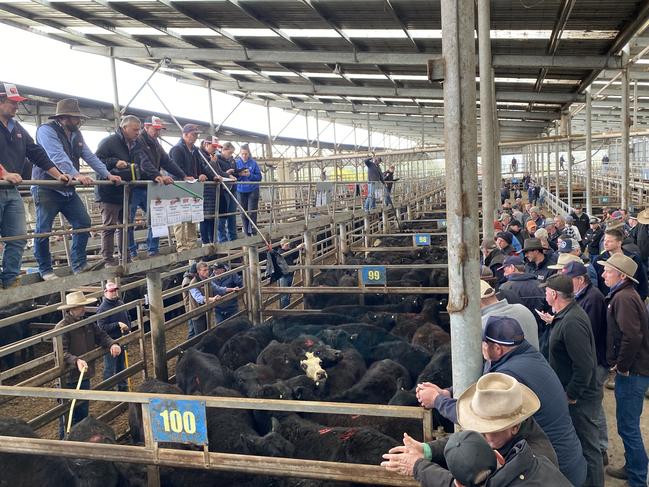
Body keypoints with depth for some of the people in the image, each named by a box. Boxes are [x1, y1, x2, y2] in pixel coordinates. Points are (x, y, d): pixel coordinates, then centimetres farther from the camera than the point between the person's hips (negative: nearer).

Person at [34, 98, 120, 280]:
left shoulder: (76, 134, 11)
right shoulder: (46, 130, -14)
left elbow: (90, 156, 8)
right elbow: (58, 156, -28)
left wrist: (108, 175, -3)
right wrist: (76, 175, -40)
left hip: (68, 189, 8)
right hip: (47, 189, -7)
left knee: (83, 223, 2)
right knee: (43, 230, -3)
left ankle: (79, 264, 12)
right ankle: (45, 270, 11)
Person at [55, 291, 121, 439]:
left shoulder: (88, 323, 6)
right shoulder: (61, 328, -19)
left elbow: (101, 335, 7)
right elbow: (61, 353, -28)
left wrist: (112, 344, -14)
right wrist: (76, 361, -44)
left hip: (85, 376, 8)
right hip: (69, 379, -8)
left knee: (83, 412, 21)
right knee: (68, 416, 2)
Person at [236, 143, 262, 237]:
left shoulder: (253, 163, -2)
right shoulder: (236, 163, 3)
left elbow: (259, 177, -2)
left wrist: (250, 175, -18)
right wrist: (239, 175, -16)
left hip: (252, 190, -2)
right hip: (241, 191, 2)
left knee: (252, 213, -6)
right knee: (243, 214, 6)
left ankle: (253, 233, 2)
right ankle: (247, 234, 15)